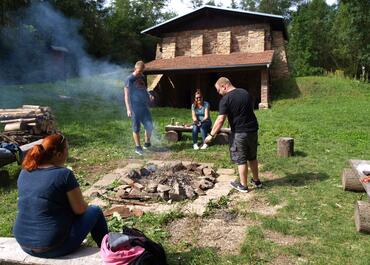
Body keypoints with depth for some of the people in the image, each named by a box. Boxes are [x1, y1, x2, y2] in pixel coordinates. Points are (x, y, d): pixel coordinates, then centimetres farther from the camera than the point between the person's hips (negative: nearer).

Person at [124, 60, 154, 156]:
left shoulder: (143, 78, 12)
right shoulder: (130, 79, -6)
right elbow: (126, 95, -8)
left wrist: (149, 96, 2)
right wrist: (128, 109, -15)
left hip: (144, 106, 5)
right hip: (135, 107, -5)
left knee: (149, 126, -1)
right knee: (136, 128, 4)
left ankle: (147, 142, 22)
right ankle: (138, 147, 16)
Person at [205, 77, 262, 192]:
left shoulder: (225, 99, -13)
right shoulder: (245, 93, 8)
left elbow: (220, 120, -19)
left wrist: (211, 135, -13)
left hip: (239, 133, -7)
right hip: (253, 130, 7)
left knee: (241, 159, 7)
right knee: (252, 157, 21)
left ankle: (243, 185, 17)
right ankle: (256, 180, 33)